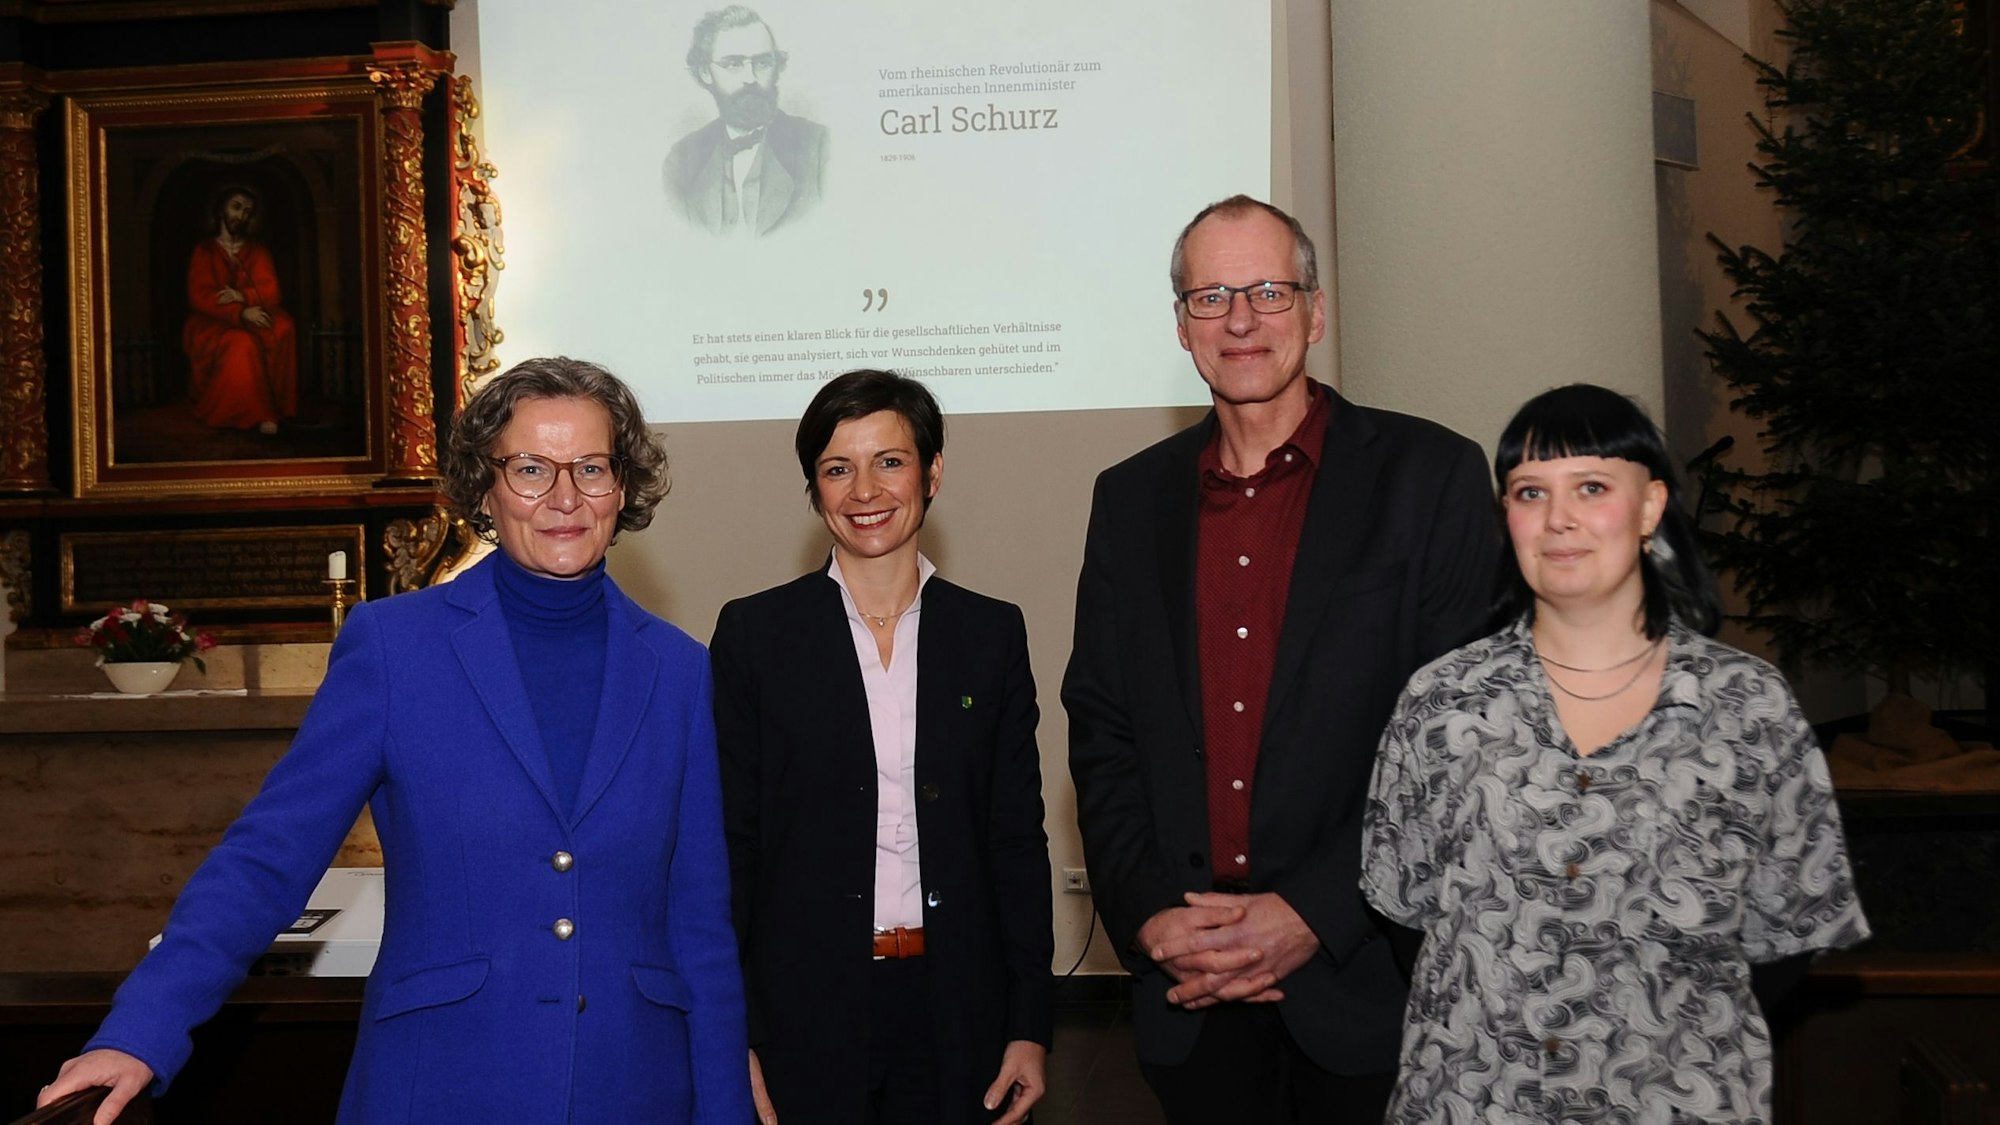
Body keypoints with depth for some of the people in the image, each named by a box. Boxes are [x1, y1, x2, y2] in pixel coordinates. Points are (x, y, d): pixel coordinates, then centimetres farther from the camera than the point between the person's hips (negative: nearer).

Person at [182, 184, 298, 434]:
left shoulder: (257, 251, 15)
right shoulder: (204, 251, 5)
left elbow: (271, 292, 3)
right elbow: (200, 298, -7)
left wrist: (241, 296, -18)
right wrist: (241, 313, -23)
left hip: (251, 318, 3)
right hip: (212, 325, -3)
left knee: (283, 328, -30)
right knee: (241, 345, -36)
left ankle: (272, 407, -30)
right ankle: (253, 413, -34)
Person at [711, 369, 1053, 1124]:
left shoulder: (992, 634, 5)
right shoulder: (754, 633, -1)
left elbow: (1018, 837, 6)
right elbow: (731, 842, -1)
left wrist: (1031, 1024, 1)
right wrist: (732, 1039, -5)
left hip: (956, 1007, 2)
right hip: (805, 1006, -1)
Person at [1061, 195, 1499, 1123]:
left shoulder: (1429, 477, -3)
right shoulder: (1131, 499, 9)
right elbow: (1101, 731, 8)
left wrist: (1314, 913, -14)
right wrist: (1147, 914, -5)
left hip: (1366, 978, -3)